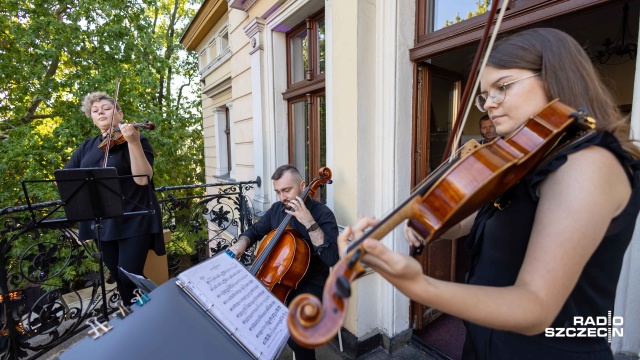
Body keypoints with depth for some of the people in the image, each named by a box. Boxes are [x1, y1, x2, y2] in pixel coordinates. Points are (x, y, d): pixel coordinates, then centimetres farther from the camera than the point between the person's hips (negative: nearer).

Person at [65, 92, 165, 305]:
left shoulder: (137, 140, -6)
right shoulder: (87, 147, 12)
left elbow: (142, 179, -20)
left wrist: (133, 143, -30)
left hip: (134, 221, -6)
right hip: (103, 223, 6)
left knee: (129, 278, -7)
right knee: (118, 278, 16)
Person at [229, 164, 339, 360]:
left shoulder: (322, 213, -16)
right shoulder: (276, 209, 2)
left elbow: (332, 258, -28)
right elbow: (254, 231, 17)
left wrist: (309, 223, -33)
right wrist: (242, 243, -5)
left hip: (310, 282, -6)